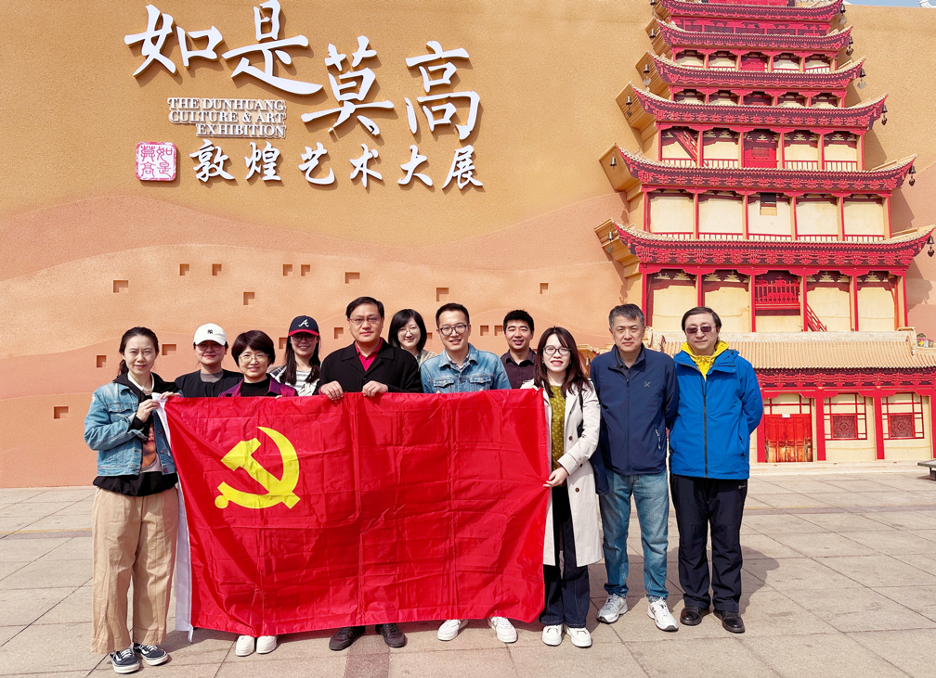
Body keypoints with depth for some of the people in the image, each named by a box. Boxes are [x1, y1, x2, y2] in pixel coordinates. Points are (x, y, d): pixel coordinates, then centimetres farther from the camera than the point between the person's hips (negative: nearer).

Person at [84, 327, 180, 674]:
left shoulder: (169, 393, 9)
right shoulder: (106, 394, 2)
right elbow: (92, 436, -7)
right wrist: (135, 419, -14)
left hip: (161, 490, 2)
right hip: (117, 491, -2)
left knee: (156, 568, 8)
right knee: (113, 570, 1)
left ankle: (148, 637, 23)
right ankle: (117, 644, 16)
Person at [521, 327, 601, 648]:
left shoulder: (584, 390, 7)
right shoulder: (529, 390, 7)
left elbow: (591, 435, -2)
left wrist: (565, 467, -13)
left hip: (574, 480, 0)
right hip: (539, 480, 0)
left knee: (576, 552, 3)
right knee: (546, 550, 4)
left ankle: (576, 620, 17)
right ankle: (551, 618, 19)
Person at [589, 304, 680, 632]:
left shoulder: (664, 364, -3)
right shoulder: (598, 366, -1)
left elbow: (673, 410, 8)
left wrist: (656, 439, 9)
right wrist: (597, 456, 8)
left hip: (652, 469, -1)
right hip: (612, 469, 1)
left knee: (656, 539, 7)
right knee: (613, 537, 12)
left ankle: (657, 600, 24)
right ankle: (616, 595, 29)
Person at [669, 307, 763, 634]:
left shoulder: (739, 368, 3)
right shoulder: (673, 368, 1)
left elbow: (753, 411, 12)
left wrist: (730, 441, 12)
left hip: (730, 469, 0)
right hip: (686, 469, 0)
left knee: (727, 540, 8)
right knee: (690, 538, 10)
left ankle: (727, 603, 22)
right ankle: (695, 599, 25)